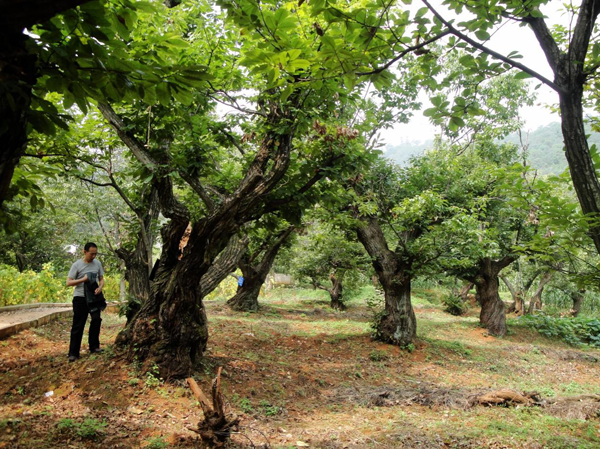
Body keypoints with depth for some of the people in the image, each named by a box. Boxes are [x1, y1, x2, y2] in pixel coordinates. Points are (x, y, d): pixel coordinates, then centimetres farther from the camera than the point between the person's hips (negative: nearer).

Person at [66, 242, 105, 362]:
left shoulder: (97, 263, 5)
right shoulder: (77, 265, -7)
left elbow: (101, 279, 11)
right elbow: (68, 283, -7)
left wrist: (100, 287, -10)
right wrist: (83, 279, -19)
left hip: (94, 297, 4)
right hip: (80, 298, -4)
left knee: (96, 319, -6)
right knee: (78, 325, -1)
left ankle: (94, 346, 9)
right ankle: (73, 353, 5)